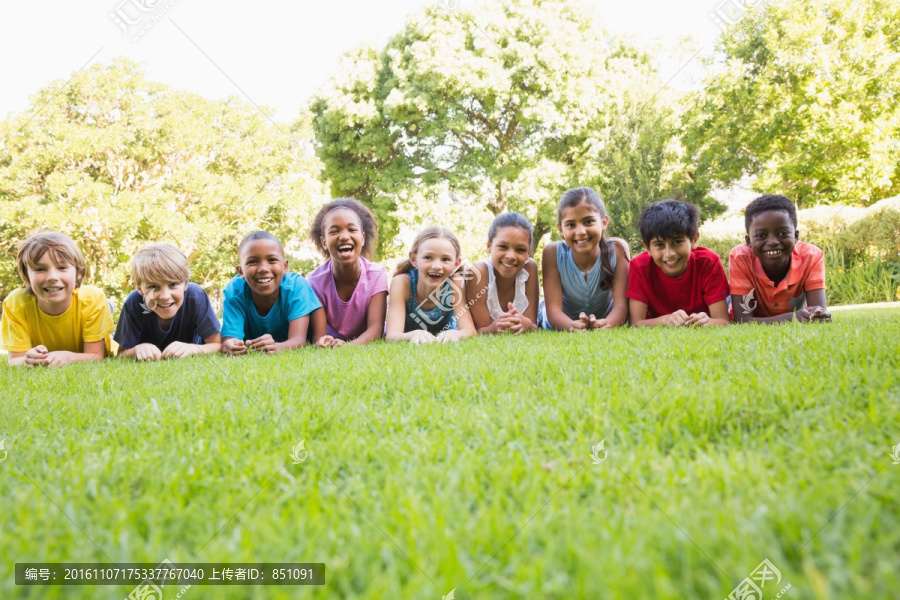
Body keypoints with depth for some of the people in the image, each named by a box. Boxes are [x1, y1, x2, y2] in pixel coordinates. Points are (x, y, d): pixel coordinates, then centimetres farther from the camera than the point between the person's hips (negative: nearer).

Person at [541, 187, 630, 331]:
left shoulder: (617, 250, -18)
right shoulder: (553, 253, -20)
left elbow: (621, 305, -22)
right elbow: (553, 309, -23)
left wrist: (607, 324, -46)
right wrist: (573, 326, -46)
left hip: (603, 325, 0)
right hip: (563, 324, 0)